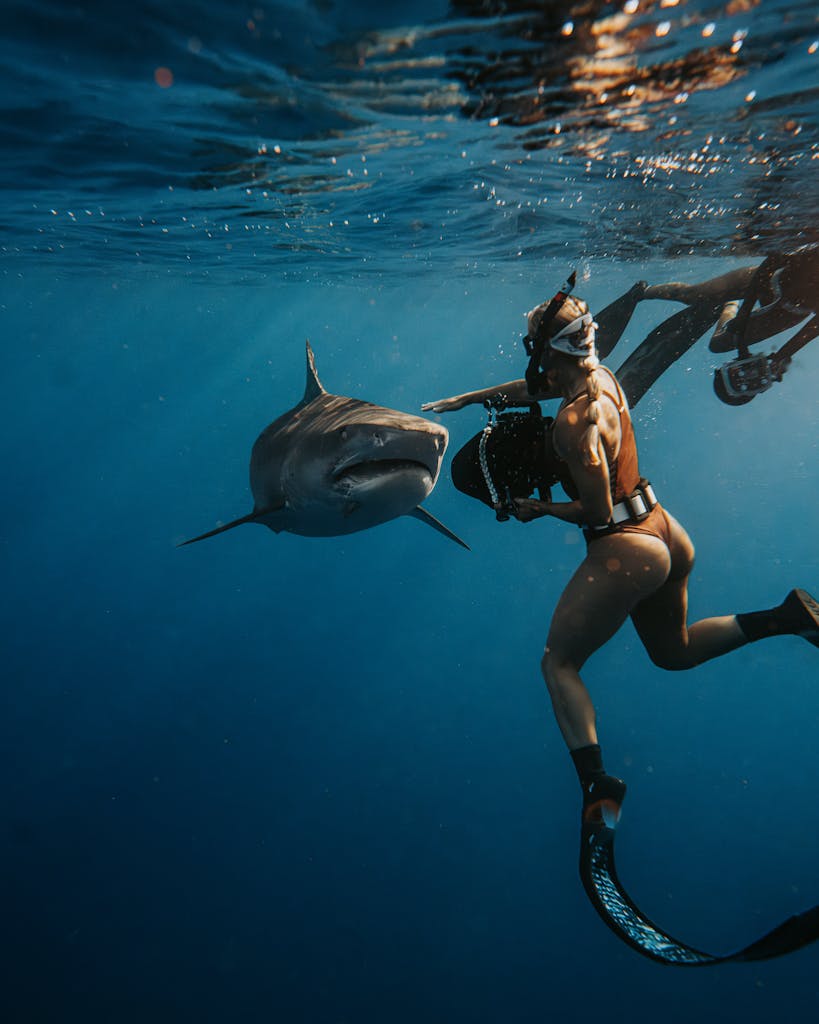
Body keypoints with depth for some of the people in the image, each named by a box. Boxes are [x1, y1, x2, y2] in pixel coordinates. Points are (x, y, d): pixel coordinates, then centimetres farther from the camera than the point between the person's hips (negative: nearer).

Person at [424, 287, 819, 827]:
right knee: (674, 652, 29)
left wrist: (539, 508, -4)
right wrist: (466, 398, 26)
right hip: (667, 536, 9)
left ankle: (597, 783, -10)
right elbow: (534, 385, 19)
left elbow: (598, 511, -20)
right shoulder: (601, 376, 3)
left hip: (624, 549, -9)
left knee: (559, 663, 3)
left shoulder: (575, 421, -23)